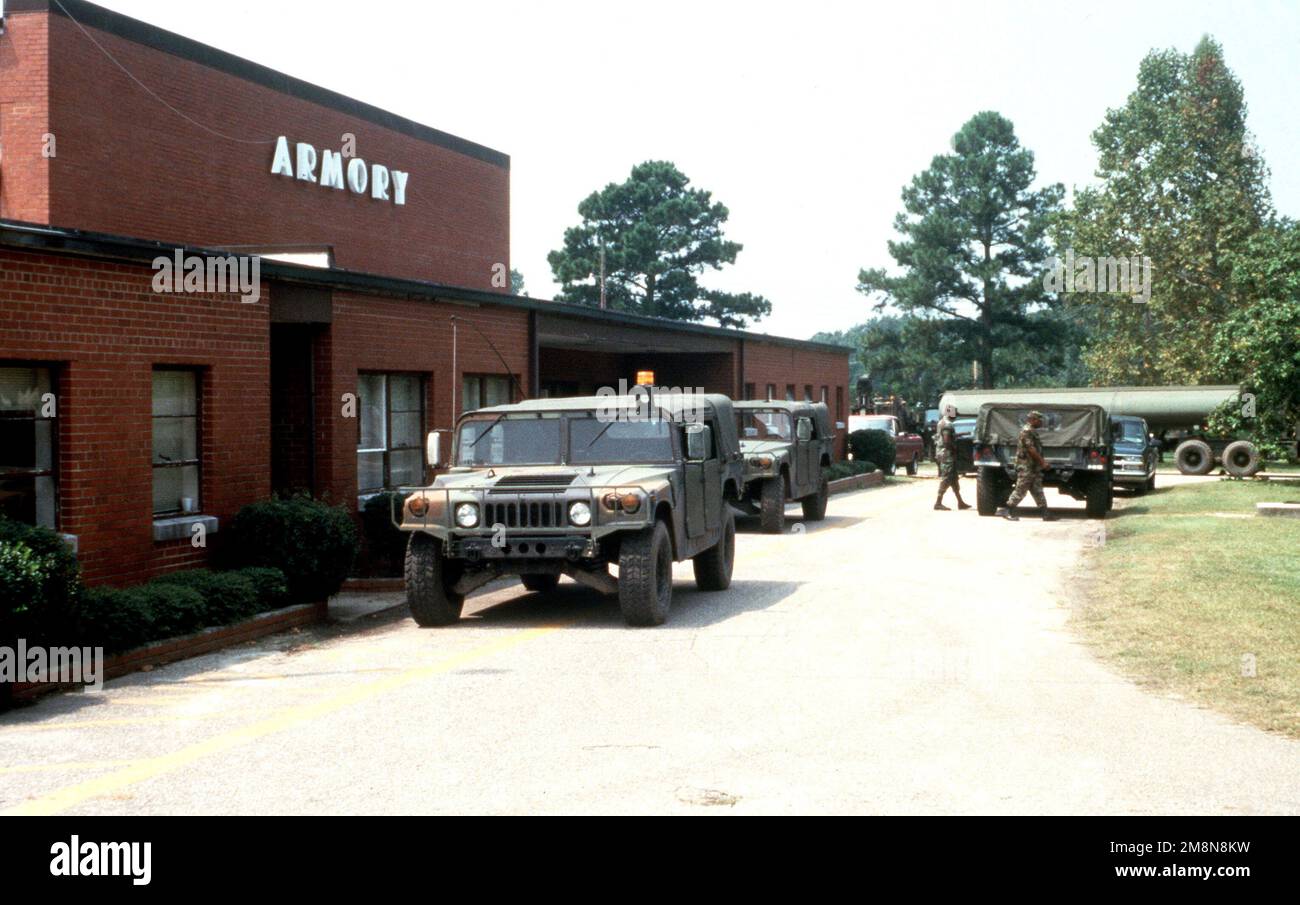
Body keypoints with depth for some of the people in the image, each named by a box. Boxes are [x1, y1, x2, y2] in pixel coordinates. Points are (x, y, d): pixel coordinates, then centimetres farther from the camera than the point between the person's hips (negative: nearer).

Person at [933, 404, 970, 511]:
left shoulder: (942, 423, 17)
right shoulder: (947, 424, -16)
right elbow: (946, 440, -23)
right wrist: (955, 447, -10)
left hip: (942, 453, 11)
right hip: (947, 454, -11)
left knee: (954, 479, 13)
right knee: (946, 478, -9)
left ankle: (960, 502, 18)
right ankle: (938, 502, -9)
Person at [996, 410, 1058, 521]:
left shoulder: (1032, 431, 17)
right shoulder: (1027, 431, -14)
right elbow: (1030, 449, -21)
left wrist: (1041, 460, 17)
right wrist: (1042, 461, -18)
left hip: (1034, 467, 10)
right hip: (1026, 466, -10)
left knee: (1037, 491, 7)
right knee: (1020, 490, -7)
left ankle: (1045, 513, 7)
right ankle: (1006, 510, -1)